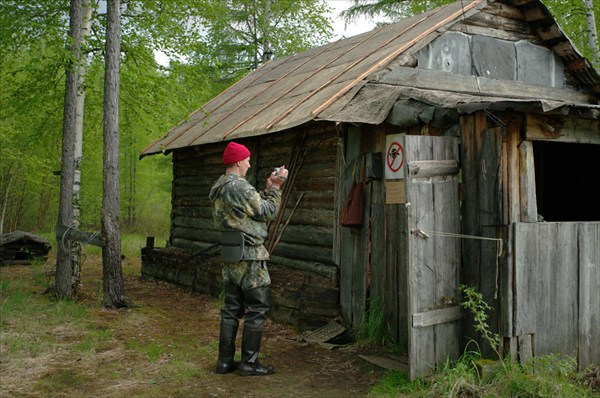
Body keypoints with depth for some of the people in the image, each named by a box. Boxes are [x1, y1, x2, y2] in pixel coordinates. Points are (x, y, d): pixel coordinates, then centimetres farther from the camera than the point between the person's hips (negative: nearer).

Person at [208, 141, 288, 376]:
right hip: (248, 254, -9)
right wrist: (276, 188, 1)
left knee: (232, 308, 13)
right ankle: (249, 363, 6)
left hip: (229, 254, 9)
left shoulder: (218, 188, 13)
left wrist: (268, 189, 15)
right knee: (257, 309, 1)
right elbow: (268, 212, -9)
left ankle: (225, 361, 18)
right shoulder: (240, 186, -17)